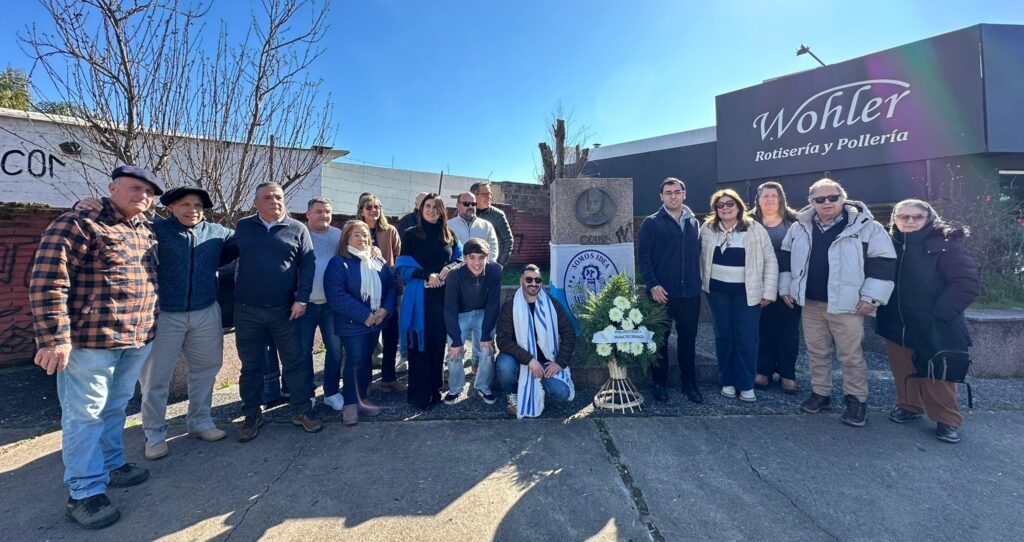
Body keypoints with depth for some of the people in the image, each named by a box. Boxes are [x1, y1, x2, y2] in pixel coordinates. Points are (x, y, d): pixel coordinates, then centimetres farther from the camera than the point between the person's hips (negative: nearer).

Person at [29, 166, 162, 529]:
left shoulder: (145, 231, 13)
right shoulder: (78, 223, -10)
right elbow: (47, 283, -16)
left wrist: (149, 327, 21)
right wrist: (53, 338, -20)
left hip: (137, 339, 7)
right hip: (90, 339, -7)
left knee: (115, 408, 20)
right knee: (85, 414, 4)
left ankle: (111, 466, 35)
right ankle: (84, 493, 15)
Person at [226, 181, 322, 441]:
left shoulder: (297, 229, 1)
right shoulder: (243, 227, 7)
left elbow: (308, 264, -2)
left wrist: (301, 299, -9)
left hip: (284, 310, -1)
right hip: (247, 310, 2)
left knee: (295, 361, 5)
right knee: (251, 365, 12)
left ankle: (302, 411, 19)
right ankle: (252, 415, 27)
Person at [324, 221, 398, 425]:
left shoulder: (379, 262, 10)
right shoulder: (338, 263, -8)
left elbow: (392, 286, 7)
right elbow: (336, 295, -18)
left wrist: (385, 310, -11)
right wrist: (364, 315, -21)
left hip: (376, 321, 6)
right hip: (353, 323, -5)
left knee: (367, 360, 14)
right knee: (355, 361, -4)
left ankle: (361, 399, 27)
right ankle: (350, 405, 11)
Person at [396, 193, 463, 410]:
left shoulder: (449, 235, 11)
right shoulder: (410, 234, 2)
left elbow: (459, 258, 13)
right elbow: (403, 265, -3)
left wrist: (450, 267, -9)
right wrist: (427, 275, -15)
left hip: (444, 295, 3)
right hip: (419, 295, -3)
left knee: (439, 343, 8)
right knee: (420, 344, 0)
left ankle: (435, 389, 21)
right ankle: (419, 395, 9)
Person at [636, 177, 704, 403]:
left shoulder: (694, 223, 12)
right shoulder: (651, 223, -1)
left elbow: (698, 254, 14)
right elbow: (642, 257, -7)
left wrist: (697, 283, 5)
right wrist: (653, 285, -15)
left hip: (690, 293, 4)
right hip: (662, 293, -3)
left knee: (688, 339, 11)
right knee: (660, 339, 7)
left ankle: (689, 383, 24)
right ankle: (659, 383, 19)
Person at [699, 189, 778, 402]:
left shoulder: (755, 229, -4)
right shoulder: (707, 229, 2)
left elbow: (770, 261, -2)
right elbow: (701, 257, 8)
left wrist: (768, 292, -6)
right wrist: (703, 283, 3)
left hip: (747, 292, -2)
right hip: (718, 291, 2)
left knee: (747, 338, 1)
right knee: (723, 336, 9)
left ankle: (746, 384, 14)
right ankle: (727, 381, 22)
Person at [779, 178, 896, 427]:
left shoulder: (865, 226, -7)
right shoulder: (799, 227, 5)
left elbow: (883, 262, -8)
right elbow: (786, 258, 14)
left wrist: (871, 297, -12)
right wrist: (786, 288, 10)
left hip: (846, 304, -4)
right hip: (810, 304, 4)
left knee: (851, 356, 5)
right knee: (816, 352, 14)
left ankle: (856, 400, 20)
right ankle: (820, 393, 28)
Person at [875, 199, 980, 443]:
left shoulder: (944, 245, -12)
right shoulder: (890, 245, 1)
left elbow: (968, 283, -15)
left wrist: (938, 314, -18)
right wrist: (882, 310, -1)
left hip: (933, 328, -4)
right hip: (897, 325, 4)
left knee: (936, 376, 6)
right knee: (903, 371, 15)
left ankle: (947, 420, 23)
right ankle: (909, 405, 34)